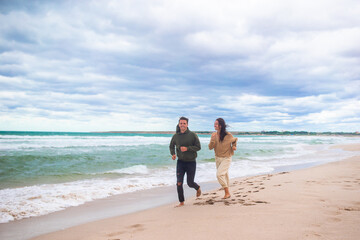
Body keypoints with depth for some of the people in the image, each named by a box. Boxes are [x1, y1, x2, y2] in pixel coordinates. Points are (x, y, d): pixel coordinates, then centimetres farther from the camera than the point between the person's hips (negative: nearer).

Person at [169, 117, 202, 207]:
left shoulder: (193, 135, -9)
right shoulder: (175, 136, 0)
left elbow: (198, 147, -10)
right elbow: (171, 146, 16)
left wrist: (187, 148, -23)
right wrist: (172, 154, -4)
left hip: (191, 162, -2)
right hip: (180, 162, 2)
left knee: (190, 183, 5)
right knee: (179, 183, -5)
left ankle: (198, 188, 40)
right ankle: (181, 202, 11)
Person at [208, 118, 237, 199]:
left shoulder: (228, 135, -13)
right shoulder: (214, 135, -2)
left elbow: (235, 140, 9)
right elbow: (210, 147, -5)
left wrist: (234, 146, -6)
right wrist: (212, 140, -20)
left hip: (226, 158, -5)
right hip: (218, 158, 5)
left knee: (219, 174, -19)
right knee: (224, 175, 15)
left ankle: (227, 193, -7)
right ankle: (227, 193, 28)